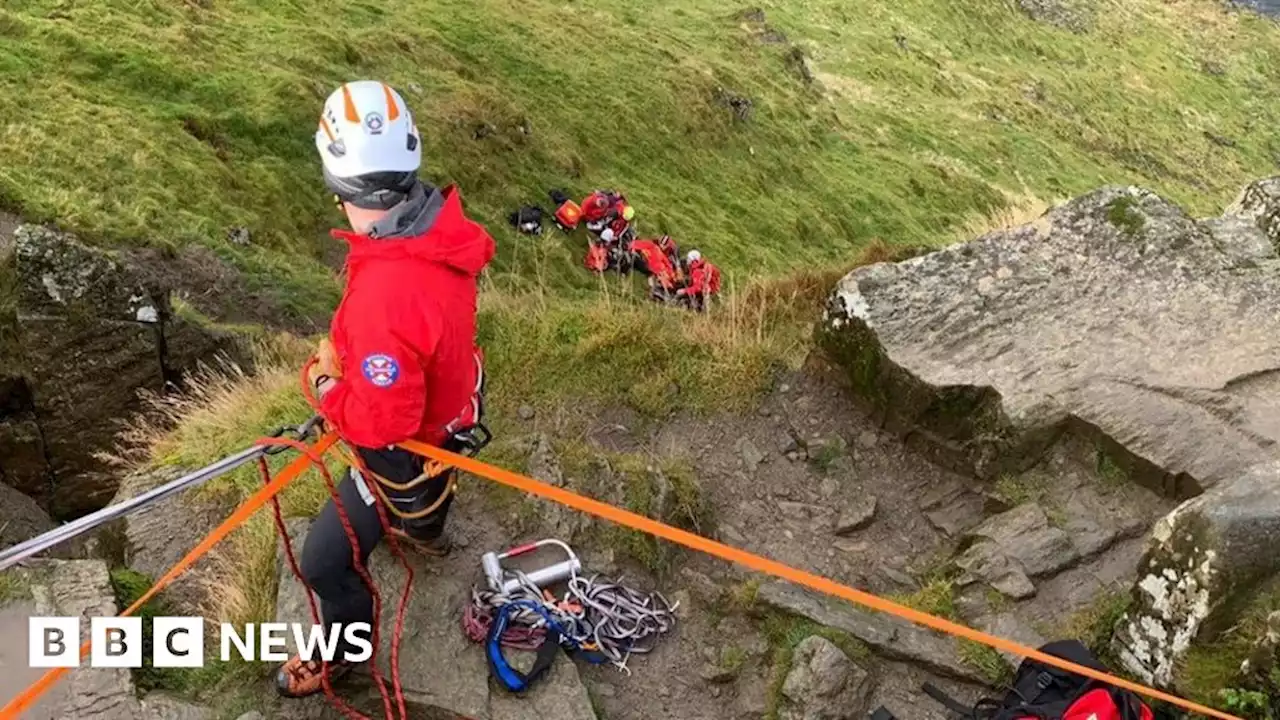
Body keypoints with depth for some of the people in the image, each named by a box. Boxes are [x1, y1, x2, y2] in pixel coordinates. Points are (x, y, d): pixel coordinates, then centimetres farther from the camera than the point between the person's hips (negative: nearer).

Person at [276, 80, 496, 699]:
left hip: (404, 445, -7)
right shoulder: (438, 218, -19)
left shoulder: (386, 296, -45)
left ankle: (343, 649, 44)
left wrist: (328, 388, -16)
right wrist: (347, 347, 1)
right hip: (449, 401, 8)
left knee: (327, 559, 16)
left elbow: (382, 421, -34)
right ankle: (425, 531, 73)